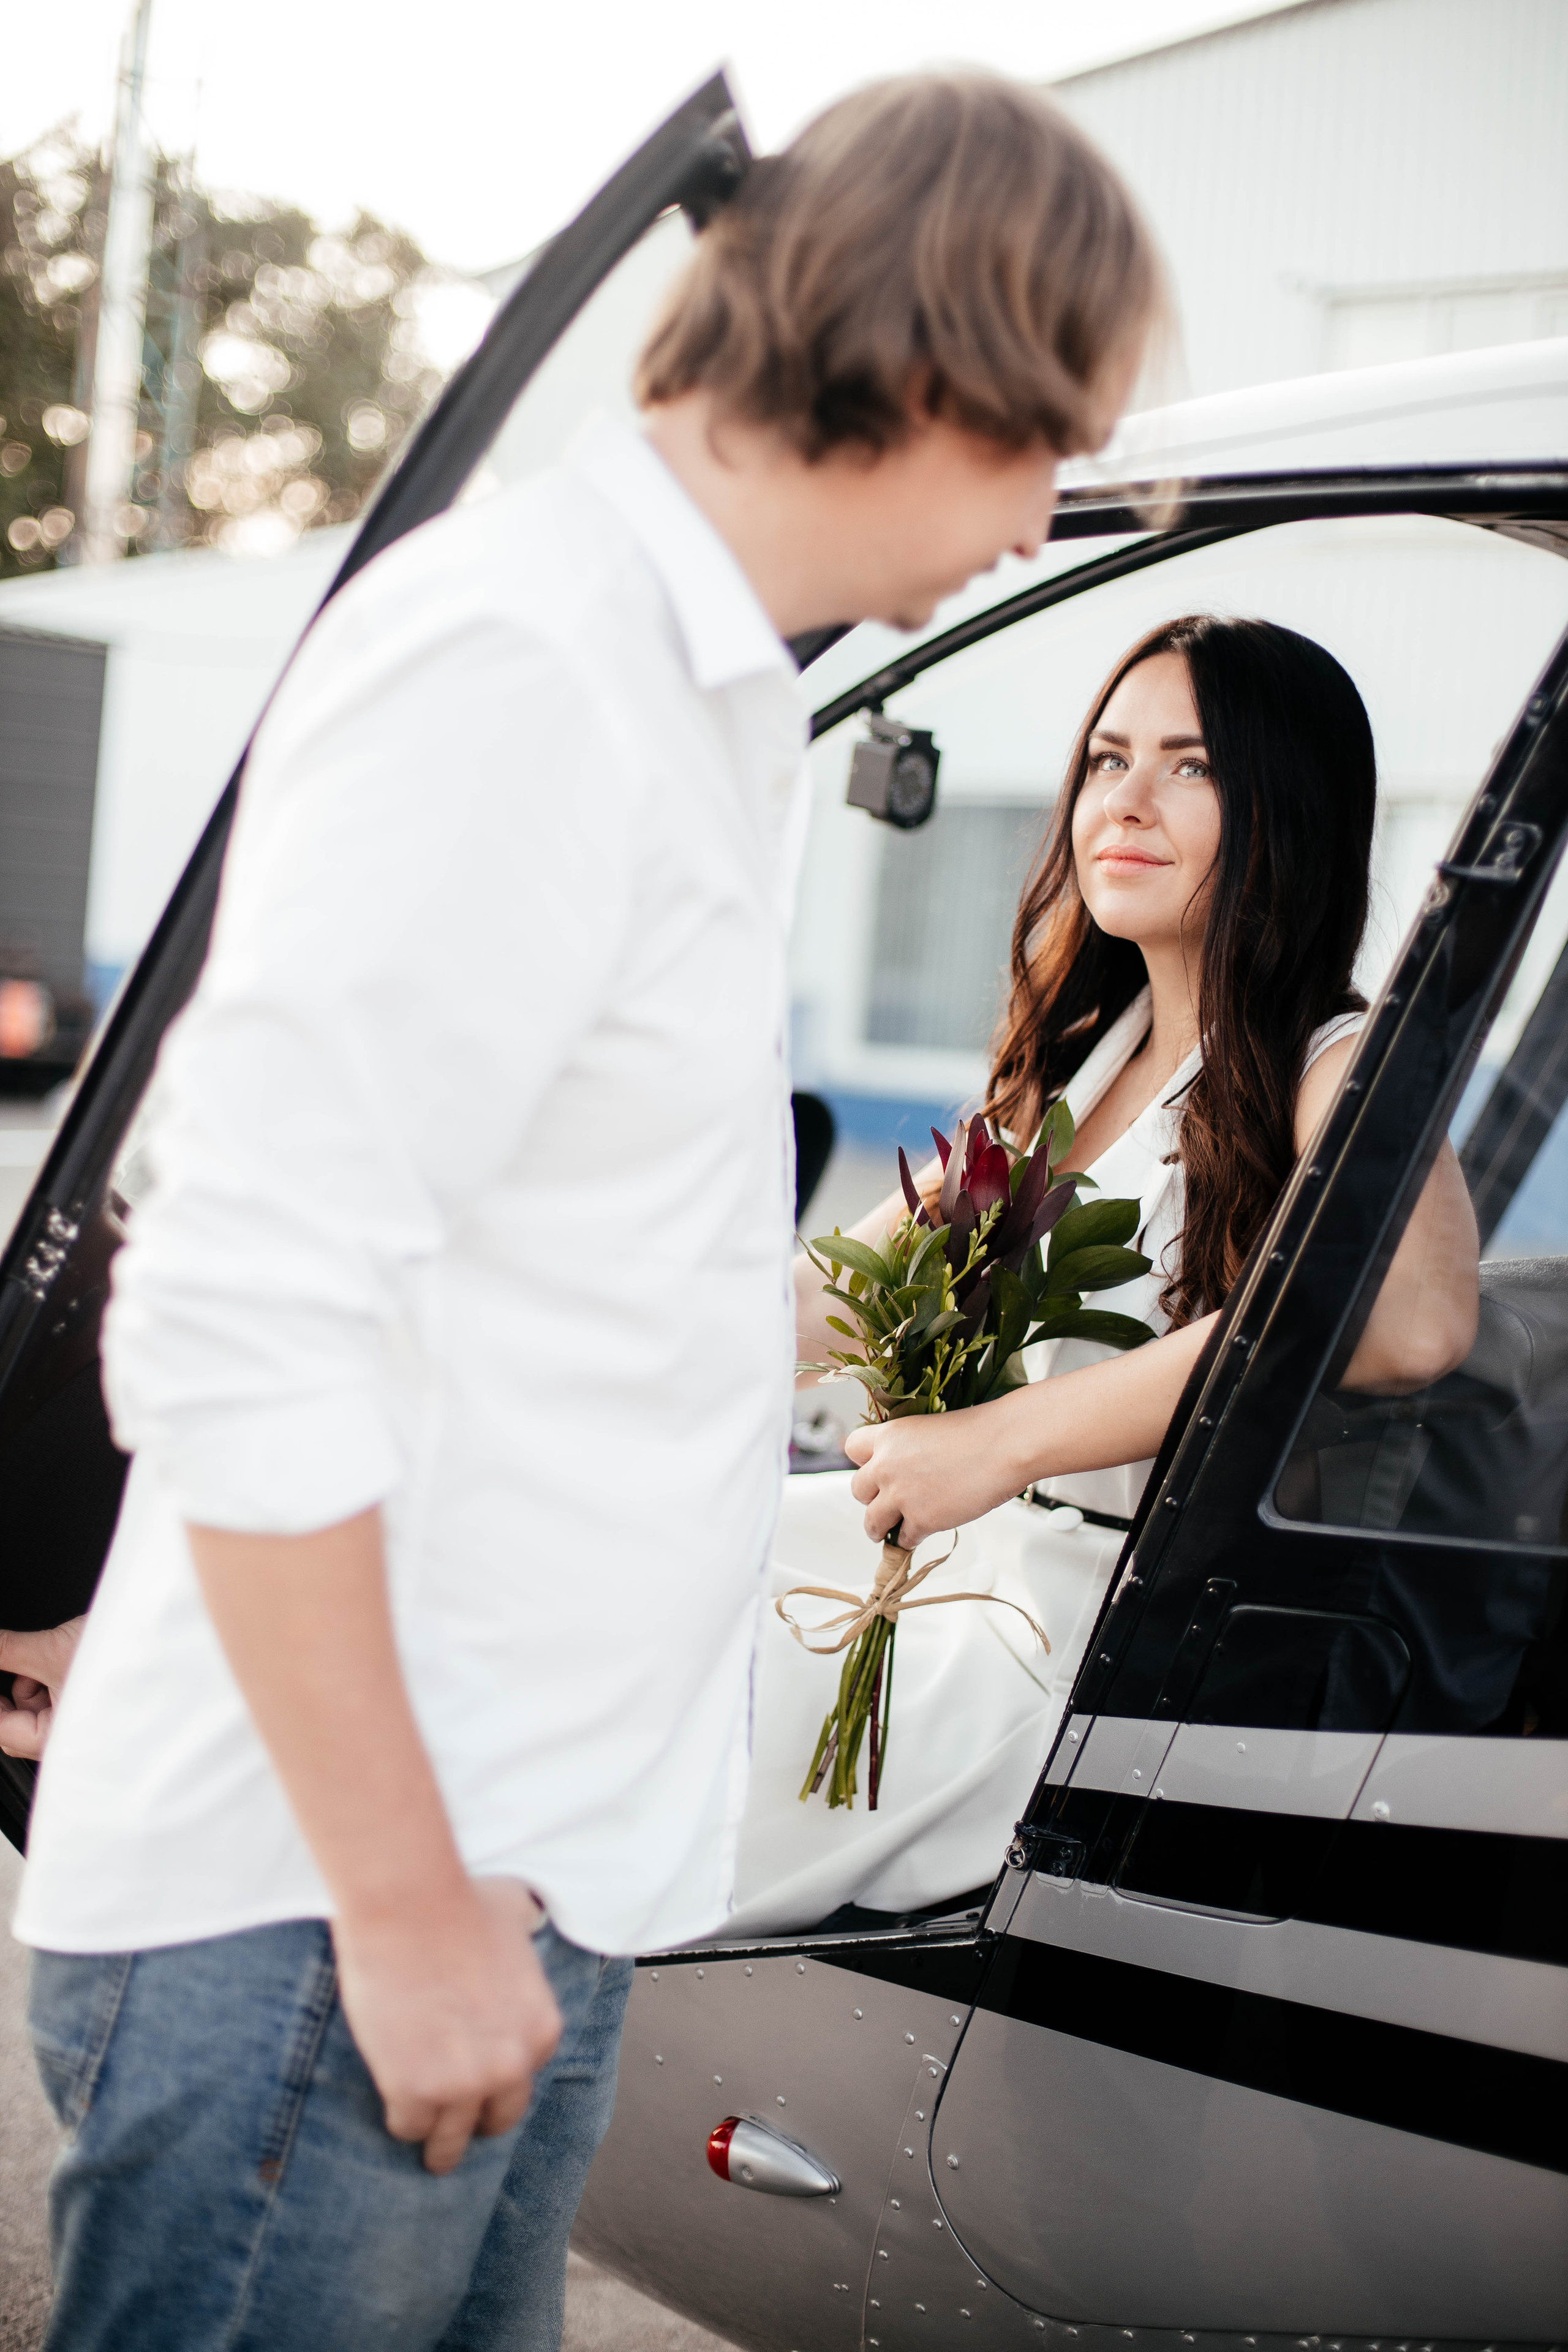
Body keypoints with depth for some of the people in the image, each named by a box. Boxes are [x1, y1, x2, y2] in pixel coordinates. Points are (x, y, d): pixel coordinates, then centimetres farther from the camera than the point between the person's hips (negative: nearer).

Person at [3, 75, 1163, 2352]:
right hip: (319, 1911, -9)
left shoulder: (696, 687, 15)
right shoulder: (515, 659, -16)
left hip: (520, 1890, 9)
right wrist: (403, 1899, -18)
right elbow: (237, 1329, -22)